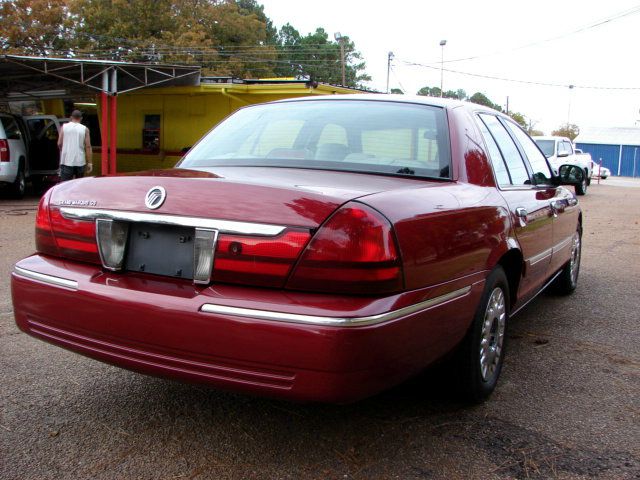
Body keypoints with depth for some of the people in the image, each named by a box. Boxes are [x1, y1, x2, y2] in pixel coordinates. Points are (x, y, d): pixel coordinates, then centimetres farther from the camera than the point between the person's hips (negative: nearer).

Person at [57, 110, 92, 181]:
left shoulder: (64, 127, 2)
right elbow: (88, 147, -3)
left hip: (67, 161, -1)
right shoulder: (84, 129, 1)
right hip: (80, 162, 1)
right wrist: (89, 163, 0)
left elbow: (59, 144, 3)